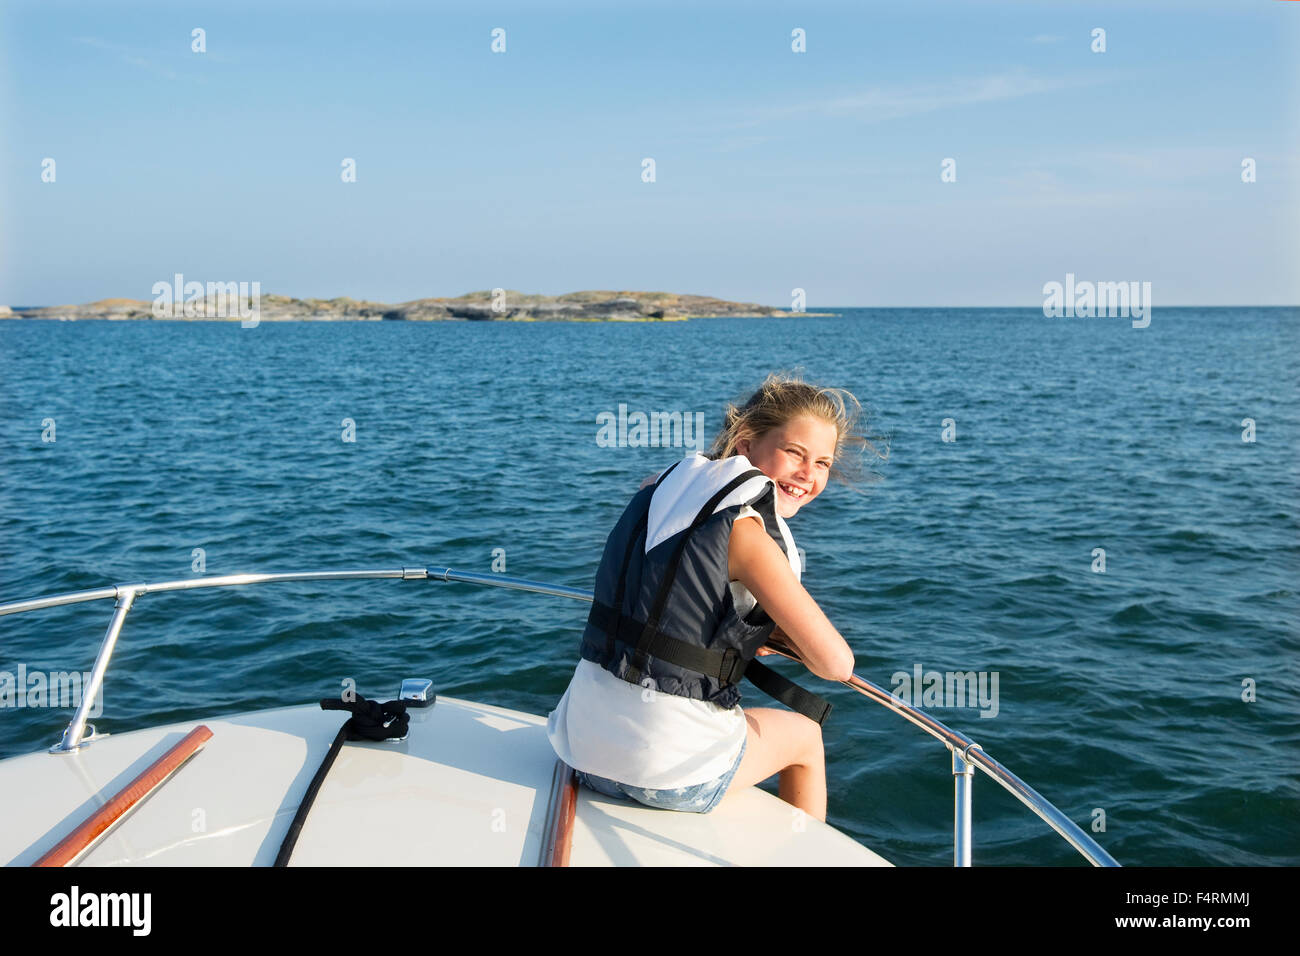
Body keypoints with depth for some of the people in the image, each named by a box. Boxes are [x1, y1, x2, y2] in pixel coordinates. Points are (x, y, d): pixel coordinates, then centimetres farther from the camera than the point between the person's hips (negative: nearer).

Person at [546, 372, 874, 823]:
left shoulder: (663, 488, 5)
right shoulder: (745, 531, -17)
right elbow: (836, 664, -15)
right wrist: (785, 634, 7)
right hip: (666, 775, -7)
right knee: (804, 734, 21)